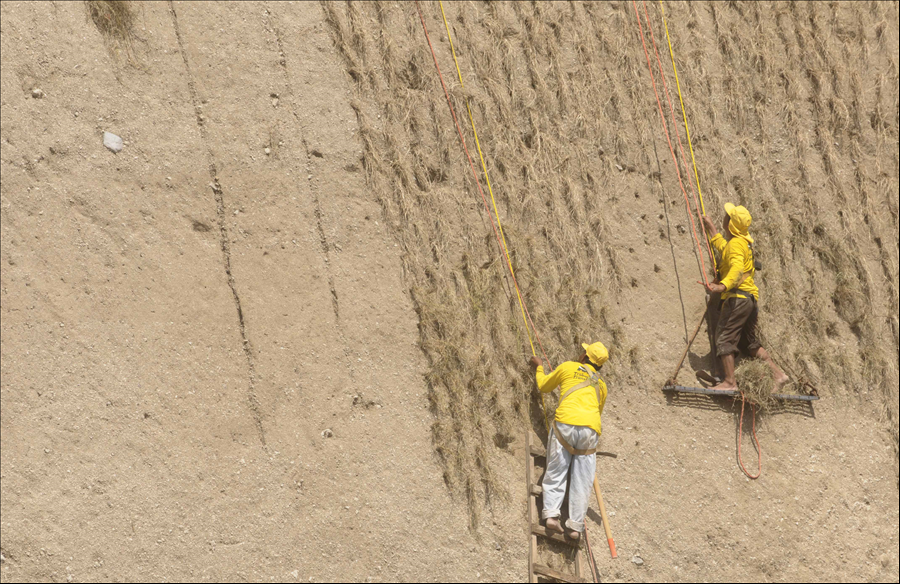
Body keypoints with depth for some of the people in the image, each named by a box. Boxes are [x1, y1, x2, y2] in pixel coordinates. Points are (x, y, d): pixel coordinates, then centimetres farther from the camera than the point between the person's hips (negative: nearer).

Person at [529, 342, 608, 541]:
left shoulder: (568, 367, 16)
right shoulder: (601, 384, 26)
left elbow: (544, 386, 28)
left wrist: (539, 367, 46)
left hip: (566, 423, -2)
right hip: (590, 428, 2)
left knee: (555, 473, 3)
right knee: (582, 480, 5)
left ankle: (551, 515, -10)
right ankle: (575, 526, 1)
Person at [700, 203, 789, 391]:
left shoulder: (736, 244, -12)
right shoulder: (745, 242, 19)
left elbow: (737, 269, -30)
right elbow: (723, 247, 40)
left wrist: (722, 286, -47)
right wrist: (710, 228, 51)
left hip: (737, 297, -10)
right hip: (751, 298, 10)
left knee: (724, 338, -9)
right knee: (749, 342, 18)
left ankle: (730, 382, -12)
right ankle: (778, 373, 16)